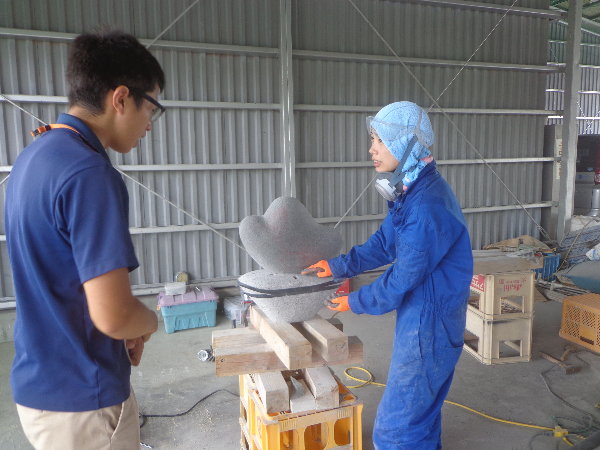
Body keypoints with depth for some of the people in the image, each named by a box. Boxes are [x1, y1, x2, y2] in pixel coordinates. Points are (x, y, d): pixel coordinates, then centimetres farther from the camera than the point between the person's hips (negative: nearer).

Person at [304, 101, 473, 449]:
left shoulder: (427, 206, -28)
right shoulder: (411, 192, 4)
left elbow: (403, 280, -23)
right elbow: (384, 243, 13)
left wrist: (355, 303, -8)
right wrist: (338, 267, 5)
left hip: (429, 323, -9)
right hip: (421, 315, 10)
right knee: (422, 407, 26)